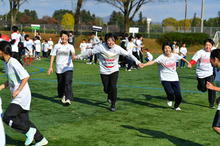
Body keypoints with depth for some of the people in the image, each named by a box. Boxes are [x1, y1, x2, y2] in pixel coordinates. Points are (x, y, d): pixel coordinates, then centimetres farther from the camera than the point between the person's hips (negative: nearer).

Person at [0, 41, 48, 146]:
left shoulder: (13, 63, -18)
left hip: (22, 97, -10)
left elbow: (26, 76, -23)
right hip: (18, 98, 10)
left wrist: (17, 91, -23)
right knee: (23, 121, 12)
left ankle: (29, 130, -2)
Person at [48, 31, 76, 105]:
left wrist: (73, 56, -41)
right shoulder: (57, 46, 8)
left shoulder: (70, 46, 4)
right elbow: (52, 56, 8)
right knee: (60, 84, 9)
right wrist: (50, 67, 1)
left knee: (68, 83, -18)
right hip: (59, 68, 2)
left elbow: (73, 53, -16)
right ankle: (63, 96, 33)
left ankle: (68, 99, -20)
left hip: (68, 68, -2)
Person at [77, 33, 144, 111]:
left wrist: (137, 62, -9)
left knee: (113, 87, -13)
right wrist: (79, 56, -4)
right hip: (104, 71, 0)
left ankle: (113, 105, 7)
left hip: (114, 71, 0)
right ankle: (109, 96, 42)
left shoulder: (118, 48, -12)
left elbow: (128, 55, -7)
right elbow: (90, 52, -6)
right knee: (106, 89, 3)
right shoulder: (101, 47, -14)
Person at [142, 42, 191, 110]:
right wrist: (143, 65, -40)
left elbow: (182, 58, 19)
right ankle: (169, 99, 16)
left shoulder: (174, 55, -1)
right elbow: (153, 62, -26)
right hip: (165, 79, -4)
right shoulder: (161, 57, -14)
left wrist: (188, 63, 29)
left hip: (174, 78, 4)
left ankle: (176, 106, 30)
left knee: (178, 94, -2)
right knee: (170, 92, -23)